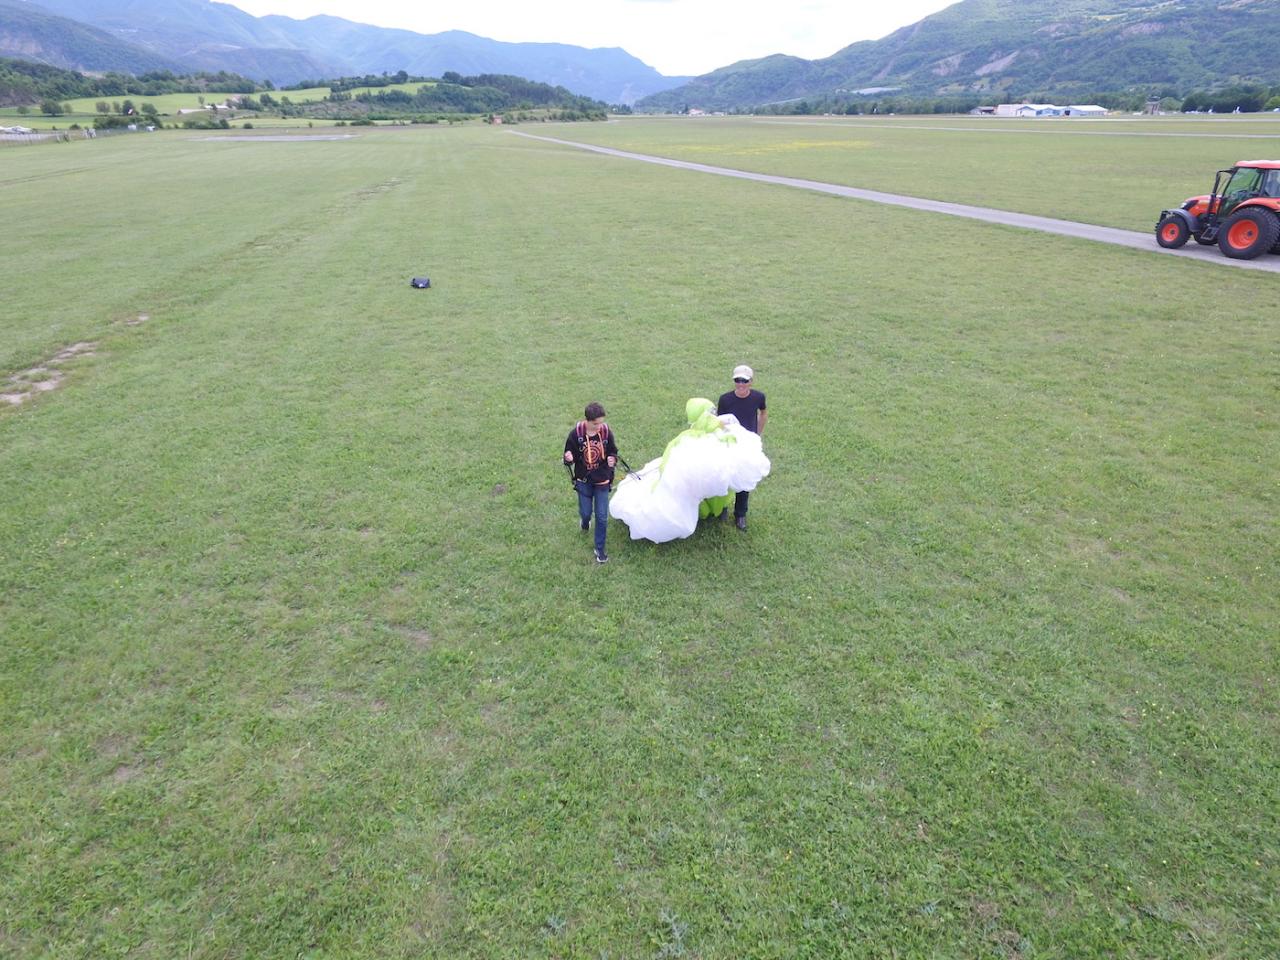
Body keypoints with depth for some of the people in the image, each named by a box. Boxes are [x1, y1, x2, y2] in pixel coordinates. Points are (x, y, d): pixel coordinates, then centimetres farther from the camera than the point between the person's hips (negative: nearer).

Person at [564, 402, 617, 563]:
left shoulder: (606, 432, -15)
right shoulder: (576, 433, -17)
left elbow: (613, 452, -1)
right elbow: (570, 456, -7)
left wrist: (613, 459, -24)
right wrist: (569, 458, -31)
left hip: (602, 481, 0)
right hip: (583, 480, 0)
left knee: (602, 517, 3)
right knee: (585, 512, 12)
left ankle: (600, 549, 21)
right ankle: (585, 521, 51)